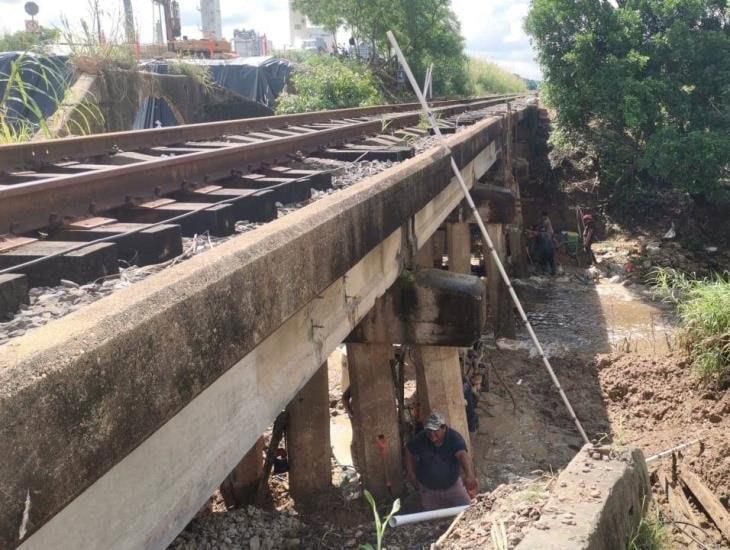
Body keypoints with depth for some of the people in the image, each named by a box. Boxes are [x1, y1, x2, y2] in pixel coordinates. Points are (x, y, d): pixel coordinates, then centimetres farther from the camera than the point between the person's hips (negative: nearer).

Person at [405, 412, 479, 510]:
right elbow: (409, 452, 1)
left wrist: (470, 476, -60)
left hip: (453, 485, -1)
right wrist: (411, 474, -3)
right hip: (428, 489, 1)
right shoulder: (420, 439, -19)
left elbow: (463, 455, -44)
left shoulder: (454, 438, -26)